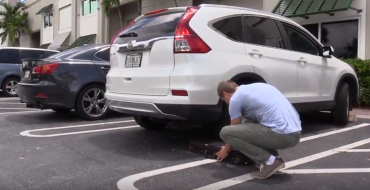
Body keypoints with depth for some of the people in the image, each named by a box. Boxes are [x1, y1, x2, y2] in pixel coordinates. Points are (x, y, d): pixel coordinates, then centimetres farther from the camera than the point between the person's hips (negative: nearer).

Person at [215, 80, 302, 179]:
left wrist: (226, 150, 32)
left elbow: (233, 129, 13)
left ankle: (269, 161, -3)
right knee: (248, 124, 29)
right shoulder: (256, 87, 25)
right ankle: (274, 156, 16)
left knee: (225, 132, -4)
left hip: (281, 135, -9)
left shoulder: (235, 98, 1)